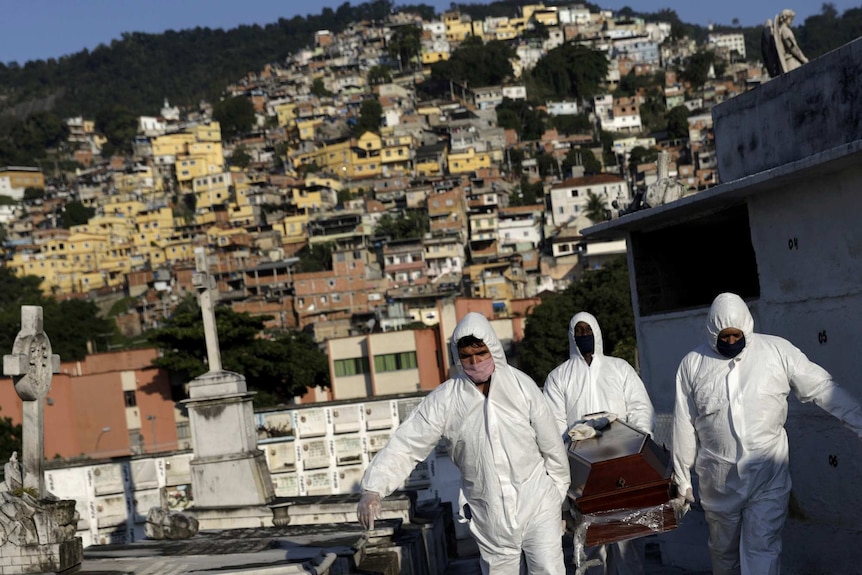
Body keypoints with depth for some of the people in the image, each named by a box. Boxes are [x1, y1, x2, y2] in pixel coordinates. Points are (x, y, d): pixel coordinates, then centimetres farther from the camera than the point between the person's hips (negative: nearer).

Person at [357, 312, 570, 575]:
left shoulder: (521, 385, -10)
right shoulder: (443, 400, -10)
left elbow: (550, 443, -1)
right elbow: (405, 445, -11)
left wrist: (558, 488, 7)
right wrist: (373, 488, -24)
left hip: (536, 502, -1)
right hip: (489, 514, 1)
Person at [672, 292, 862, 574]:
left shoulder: (777, 350, -5)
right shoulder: (692, 364, -1)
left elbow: (822, 388, -3)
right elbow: (684, 424, 4)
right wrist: (682, 477, 8)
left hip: (768, 477, -2)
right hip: (718, 479, 2)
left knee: (762, 550, -6)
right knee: (723, 550, 15)